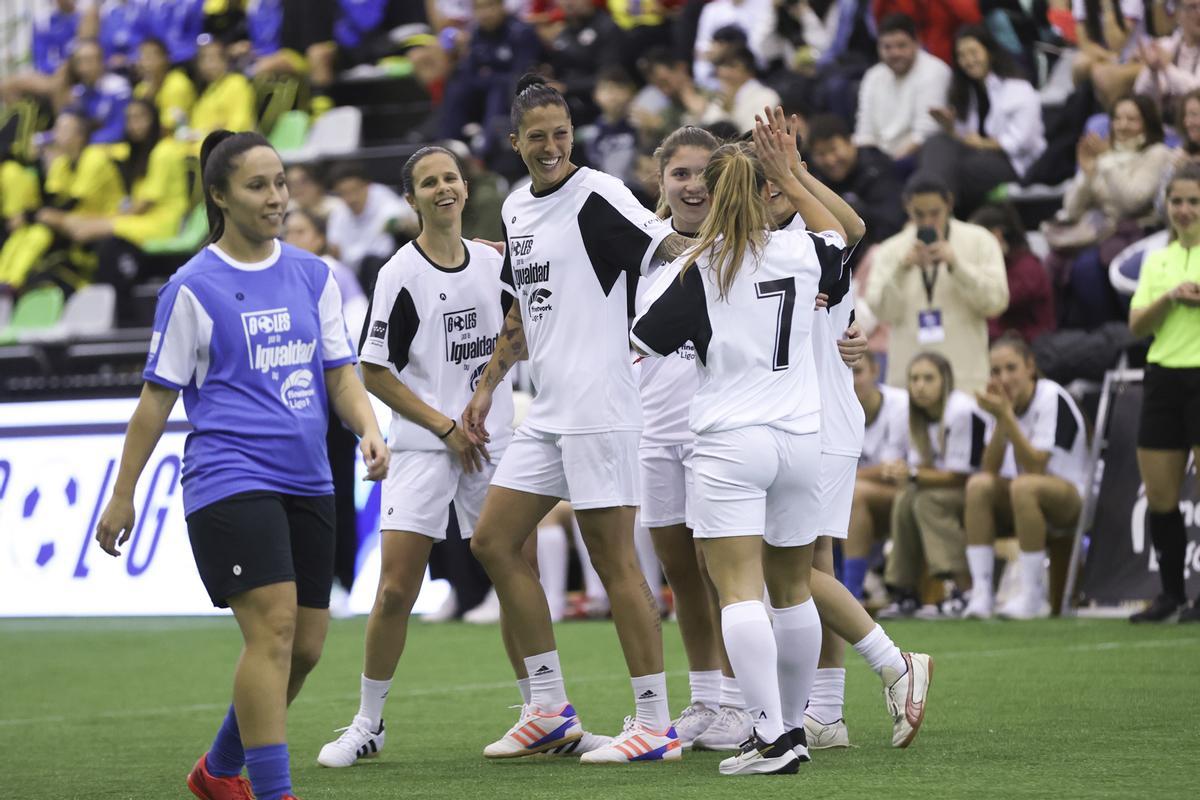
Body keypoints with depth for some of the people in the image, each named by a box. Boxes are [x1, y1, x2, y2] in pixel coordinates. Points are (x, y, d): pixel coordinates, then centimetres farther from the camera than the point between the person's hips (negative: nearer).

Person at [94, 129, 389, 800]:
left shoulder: (313, 275, 10)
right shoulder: (194, 288, -4)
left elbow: (340, 371, 12)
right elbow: (158, 397, 1)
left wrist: (369, 429, -8)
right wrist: (122, 494, 3)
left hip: (308, 483, 6)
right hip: (230, 483, -6)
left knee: (306, 645, 7)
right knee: (273, 626, -17)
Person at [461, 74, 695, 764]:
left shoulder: (598, 196, -10)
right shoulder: (517, 208, 15)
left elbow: (678, 250, -18)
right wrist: (489, 385, 26)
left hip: (600, 409, -9)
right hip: (548, 413, 9)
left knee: (614, 558, -7)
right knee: (494, 542, 7)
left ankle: (657, 725, -2)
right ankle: (550, 712, 13)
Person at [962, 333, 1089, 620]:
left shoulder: (1051, 398, -18)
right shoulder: (1005, 402, 1)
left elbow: (1035, 467, -27)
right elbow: (990, 469, -8)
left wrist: (1006, 415, -30)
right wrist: (1000, 420, -19)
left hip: (1072, 500, -6)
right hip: (1022, 505, 6)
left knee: (1024, 486, -36)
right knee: (978, 484, -22)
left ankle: (1033, 596, -28)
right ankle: (981, 593, -24)